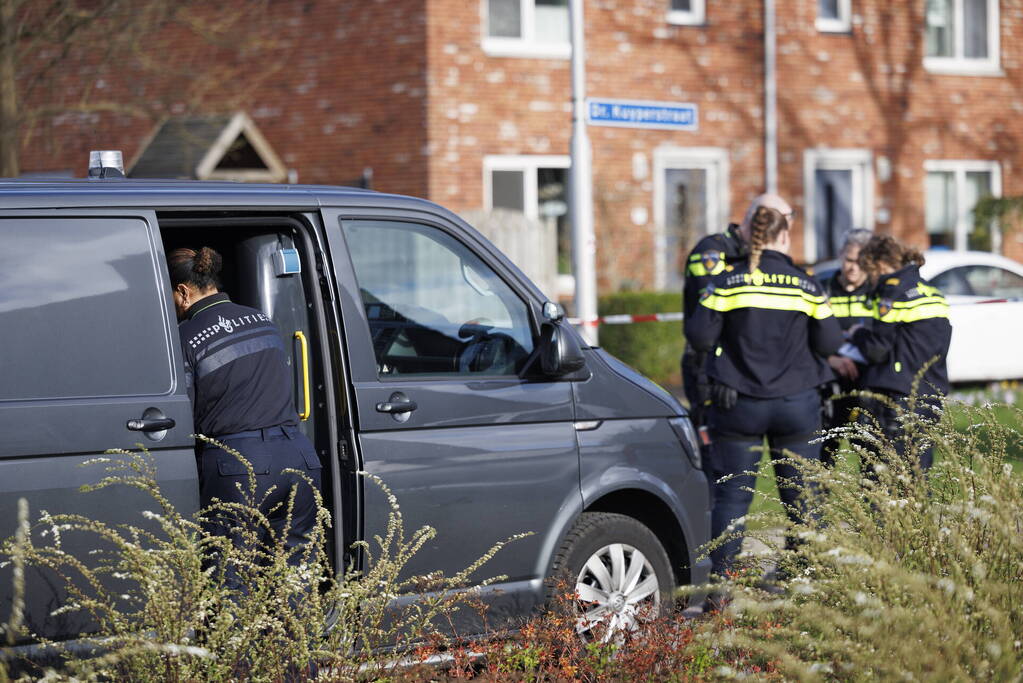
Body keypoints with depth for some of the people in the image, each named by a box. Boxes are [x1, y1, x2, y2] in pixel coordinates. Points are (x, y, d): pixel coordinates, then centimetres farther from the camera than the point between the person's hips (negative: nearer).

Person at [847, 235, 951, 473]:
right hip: (931, 395, 8)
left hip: (899, 397, -8)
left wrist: (857, 334, 11)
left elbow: (878, 350, -9)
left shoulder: (893, 290, -8)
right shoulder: (930, 290, 17)